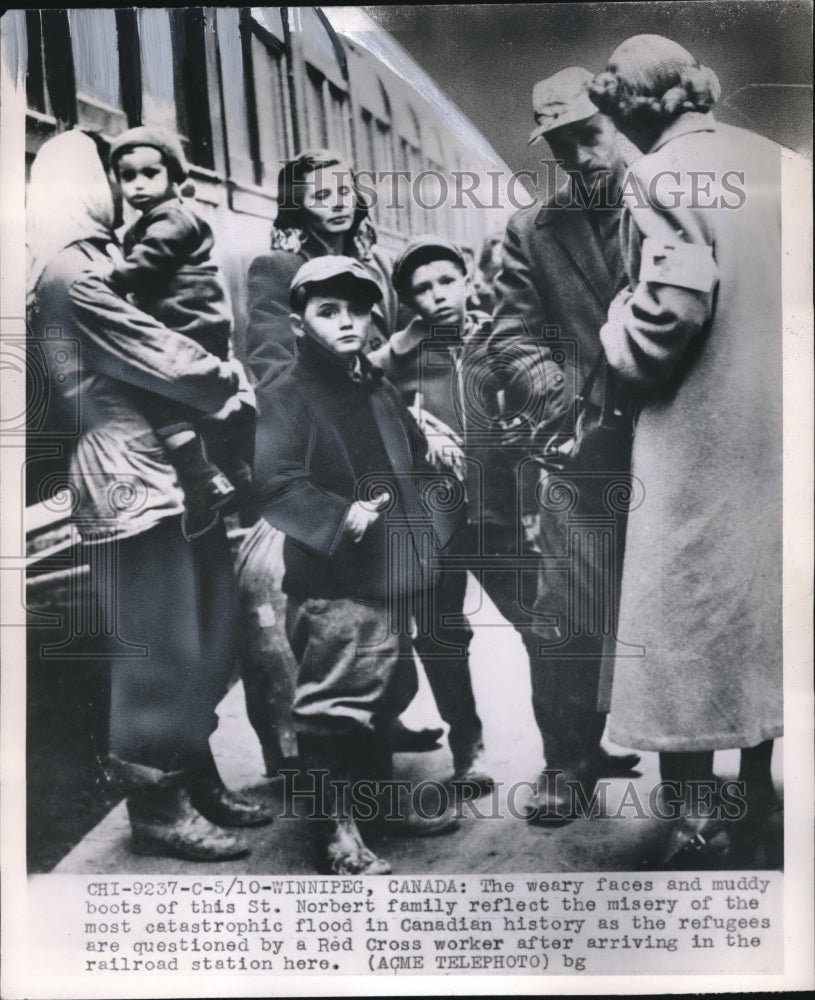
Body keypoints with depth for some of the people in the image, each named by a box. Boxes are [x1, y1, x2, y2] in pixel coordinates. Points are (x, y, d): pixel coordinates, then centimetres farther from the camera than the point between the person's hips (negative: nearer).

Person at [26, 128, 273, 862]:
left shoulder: (92, 263, 22)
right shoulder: (68, 271, -10)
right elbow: (158, 358, -13)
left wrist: (223, 383, 5)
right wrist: (238, 383, -1)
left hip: (165, 465, 10)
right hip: (130, 474, -10)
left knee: (200, 637, 14)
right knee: (158, 645, -2)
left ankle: (195, 778, 26)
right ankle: (157, 807, 13)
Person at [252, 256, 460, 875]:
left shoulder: (382, 393, 16)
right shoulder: (286, 398, -10)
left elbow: (415, 466, 26)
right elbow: (274, 486, -20)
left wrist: (423, 526, 13)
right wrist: (340, 518, -28)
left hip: (391, 577, 9)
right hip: (332, 589, -8)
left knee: (384, 697, 20)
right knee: (335, 708, -2)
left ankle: (381, 802, 37)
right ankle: (335, 833, 13)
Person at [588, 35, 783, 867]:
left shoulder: (661, 177, -11)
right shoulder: (771, 161, 9)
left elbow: (671, 306, -23)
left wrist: (620, 336, -6)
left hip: (698, 433, -7)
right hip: (775, 427, 7)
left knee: (685, 615, 3)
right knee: (760, 600, 17)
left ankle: (693, 818, 12)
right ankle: (758, 787, 31)